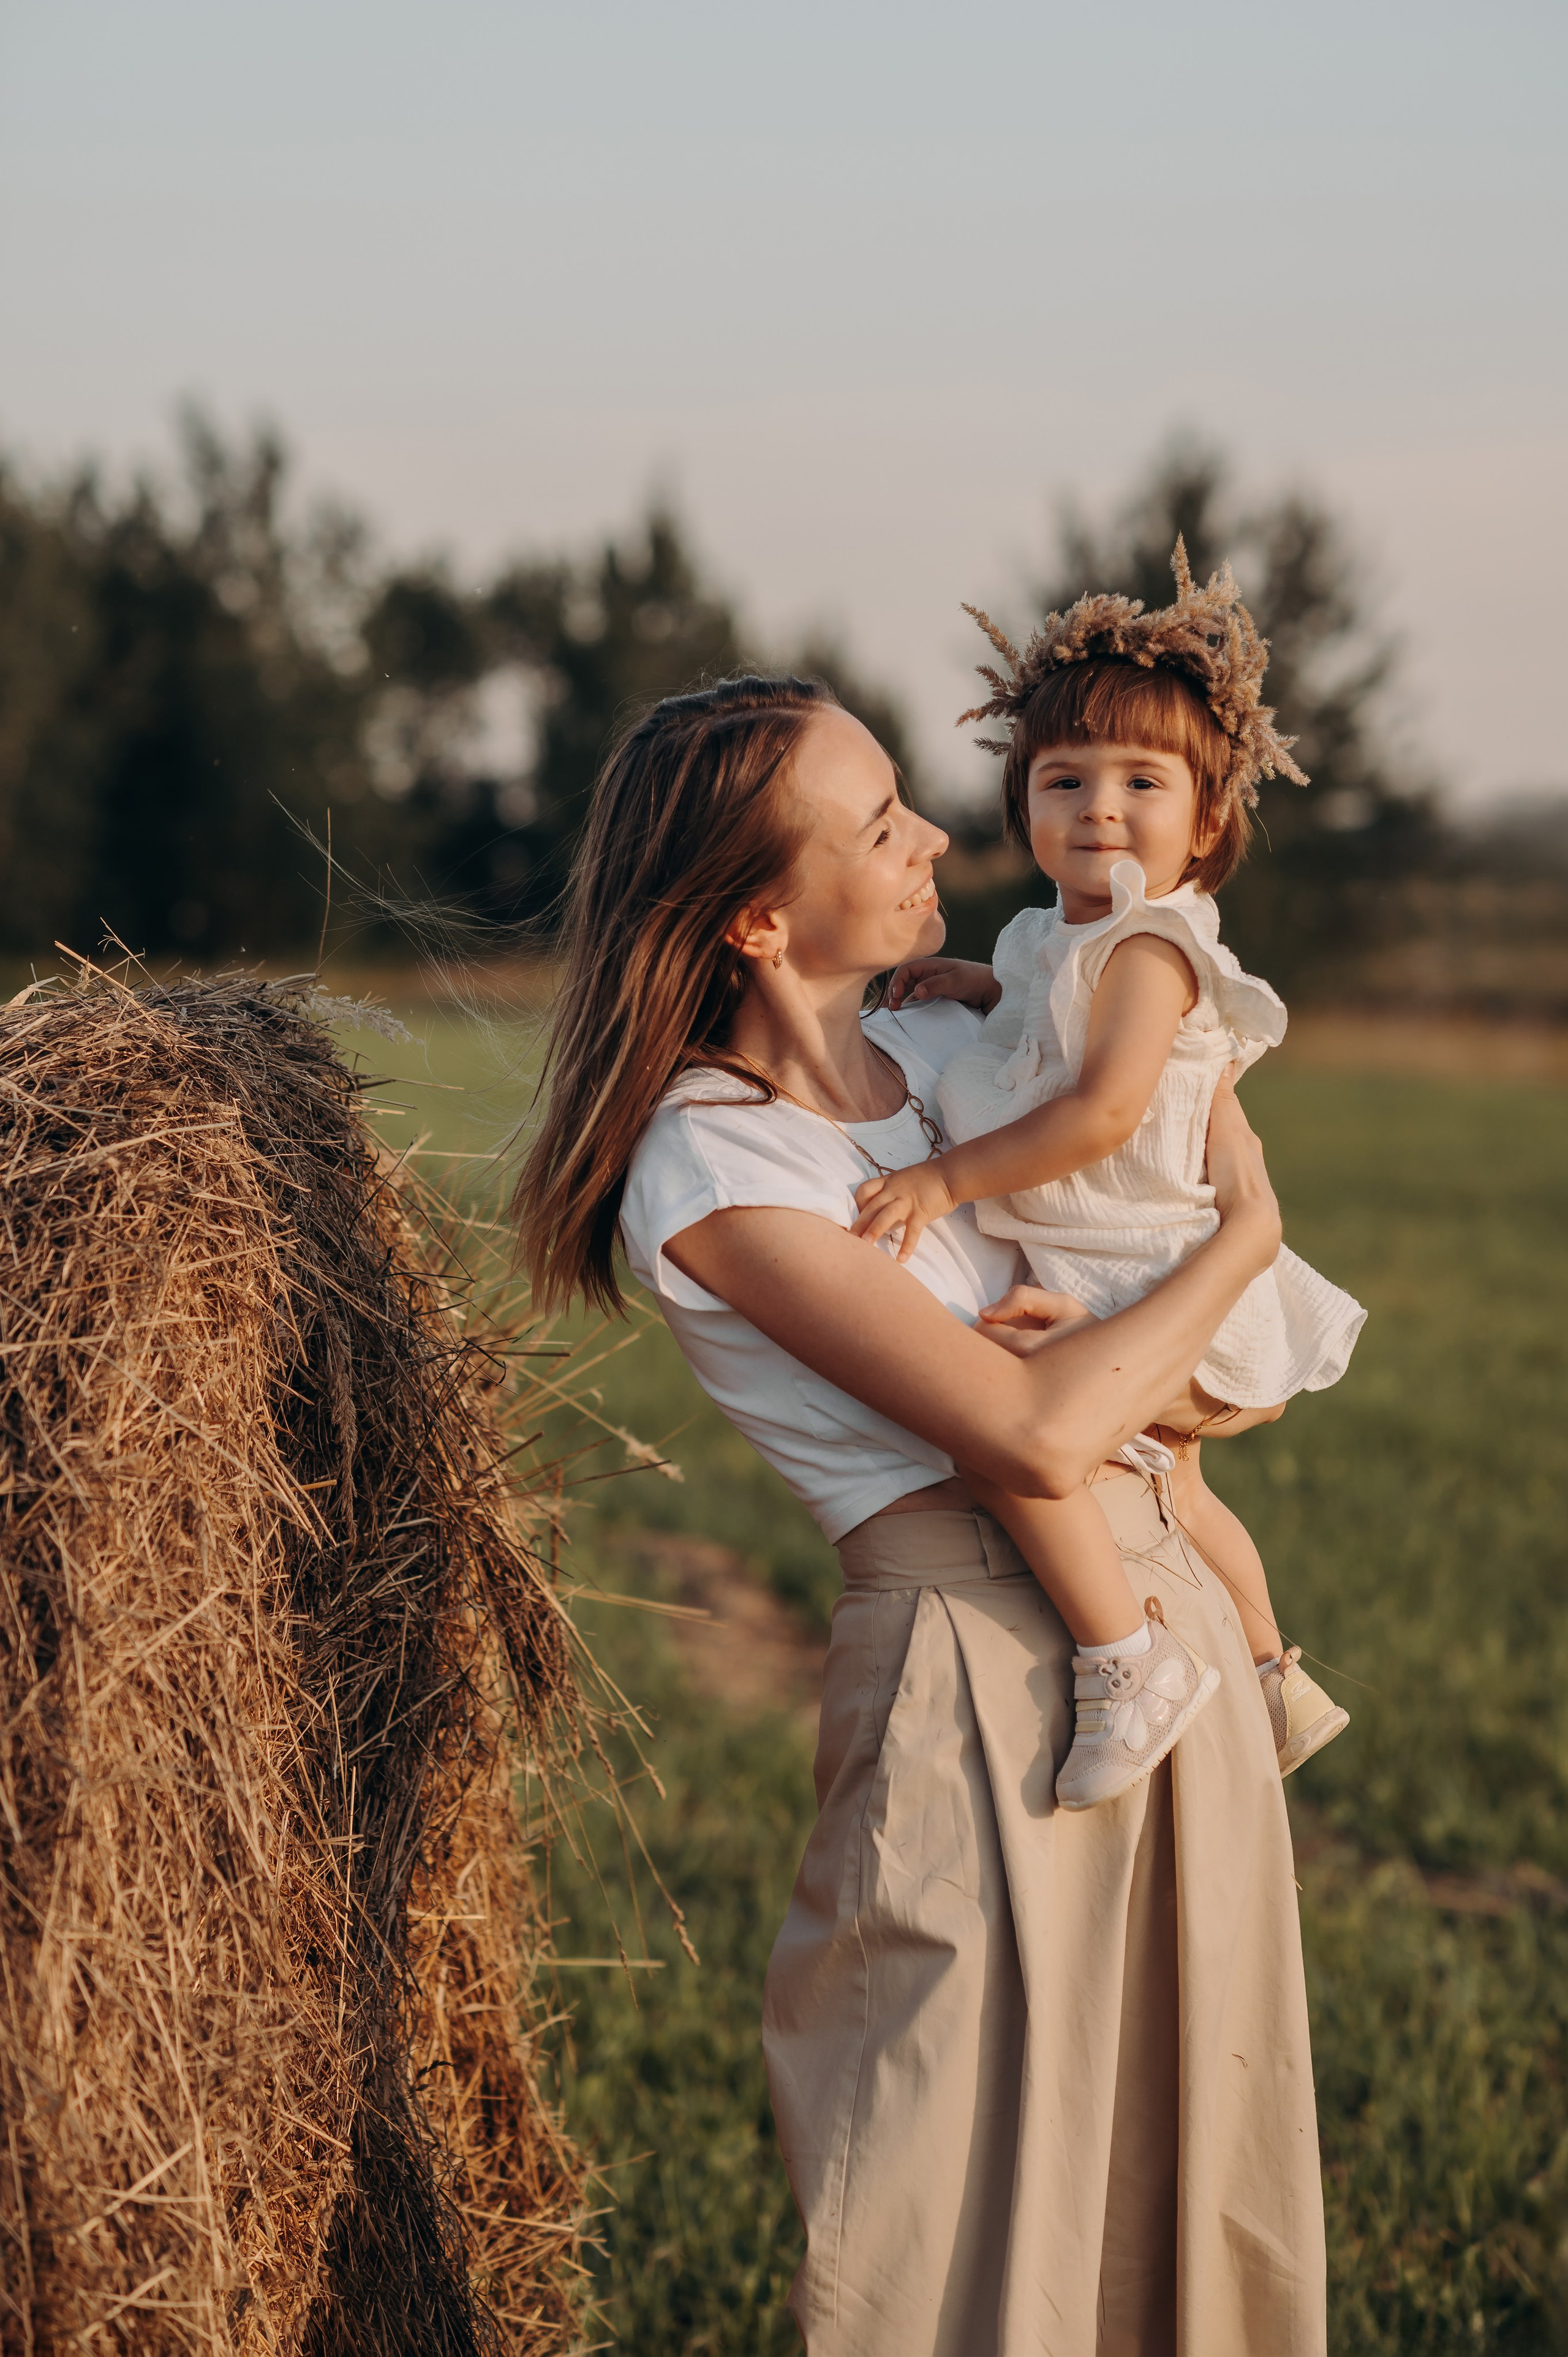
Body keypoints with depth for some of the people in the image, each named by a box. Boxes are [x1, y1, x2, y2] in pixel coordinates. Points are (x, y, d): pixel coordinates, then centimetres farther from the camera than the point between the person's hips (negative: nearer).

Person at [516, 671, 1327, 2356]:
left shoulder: (953, 1045, 9)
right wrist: (1243, 1239, -7)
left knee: (1192, 2190, 13)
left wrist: (1107, 1363, -11)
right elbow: (1033, 1436, -21)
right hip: (976, 1667, -7)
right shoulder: (706, 1172, -13)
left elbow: (1237, 1390, 12)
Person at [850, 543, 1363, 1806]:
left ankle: (1128, 1660, -24)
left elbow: (1105, 1110, -29)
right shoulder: (1063, 936, 10)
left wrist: (947, 1177, -26)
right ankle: (1278, 1683, 50)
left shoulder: (1149, 944, -20)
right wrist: (976, 984, 15)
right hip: (1134, 1293, 11)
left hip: (1153, 1289, -11)